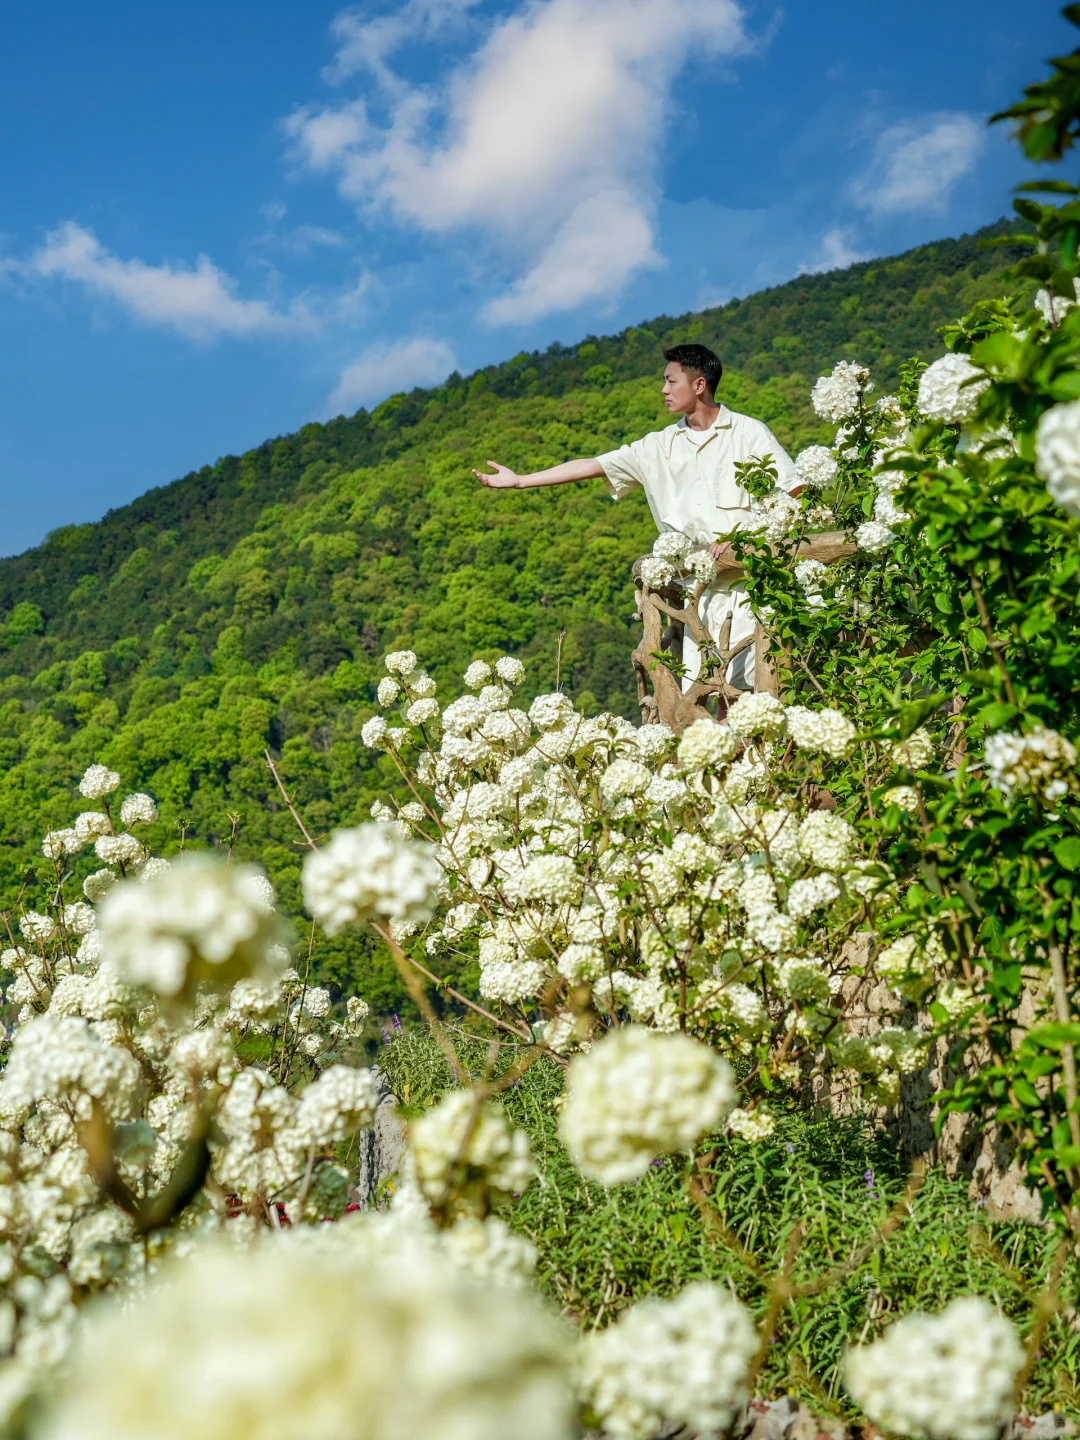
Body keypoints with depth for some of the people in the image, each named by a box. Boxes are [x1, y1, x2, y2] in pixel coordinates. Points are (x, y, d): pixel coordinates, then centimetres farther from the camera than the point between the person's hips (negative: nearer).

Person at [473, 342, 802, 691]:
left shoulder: (748, 432, 4)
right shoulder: (660, 446, 15)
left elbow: (791, 491, -1)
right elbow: (593, 466, 14)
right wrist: (519, 481, 12)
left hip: (746, 582, -4)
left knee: (744, 686, -12)